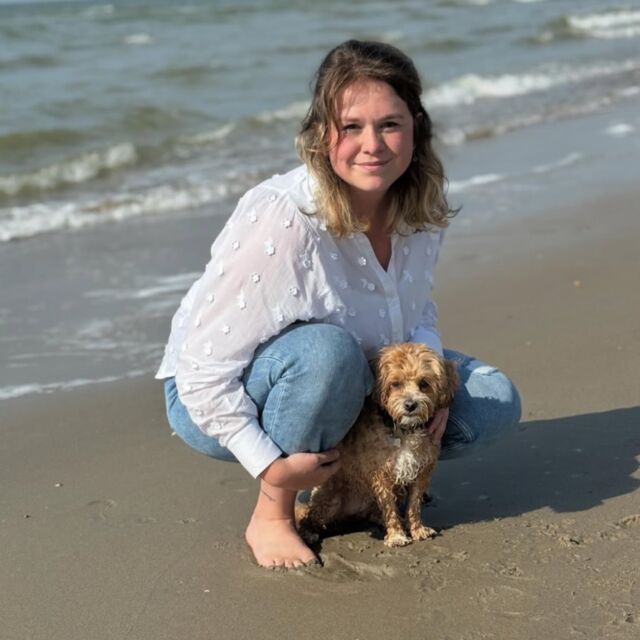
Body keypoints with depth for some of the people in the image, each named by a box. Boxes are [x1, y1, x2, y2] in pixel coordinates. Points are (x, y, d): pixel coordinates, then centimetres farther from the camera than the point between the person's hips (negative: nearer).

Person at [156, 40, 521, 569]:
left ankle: (343, 478, 7)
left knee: (494, 399, -3)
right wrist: (270, 466, -29)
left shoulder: (422, 206, -11)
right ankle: (271, 516, -15)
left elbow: (418, 309, 9)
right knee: (326, 350, -39)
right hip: (218, 402, -6)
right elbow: (202, 370, -29)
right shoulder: (282, 222, -33)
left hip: (344, 389, 7)